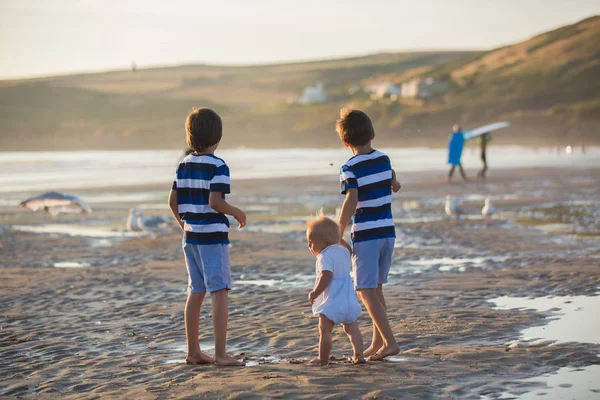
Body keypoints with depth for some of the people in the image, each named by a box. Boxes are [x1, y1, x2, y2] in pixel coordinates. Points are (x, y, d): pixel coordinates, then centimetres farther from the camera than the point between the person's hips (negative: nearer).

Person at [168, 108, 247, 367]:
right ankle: (220, 354, -9)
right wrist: (237, 213, -5)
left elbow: (173, 201, 9)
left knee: (196, 292, 14)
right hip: (213, 235, -7)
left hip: (191, 235, 7)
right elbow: (214, 202, -21)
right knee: (219, 292, -6)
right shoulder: (218, 166, -12)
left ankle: (193, 352, 19)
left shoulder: (184, 164, 8)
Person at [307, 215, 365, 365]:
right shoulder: (343, 251, 12)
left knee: (324, 330, 0)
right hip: (349, 300, 8)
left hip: (332, 302, -8)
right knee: (352, 328, 12)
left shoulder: (325, 256, -14)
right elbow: (348, 251, 37)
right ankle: (359, 355, 5)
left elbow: (326, 277, -24)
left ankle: (323, 358, 3)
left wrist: (315, 292, -19)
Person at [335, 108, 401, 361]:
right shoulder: (384, 160, 7)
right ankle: (377, 343, 22)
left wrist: (339, 232, -16)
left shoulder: (350, 168, -12)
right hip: (387, 231, 7)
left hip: (365, 235, -7)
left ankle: (389, 342, -13)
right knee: (376, 288, 17)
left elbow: (351, 201, -24)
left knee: (366, 291, -4)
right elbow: (394, 186, 24)